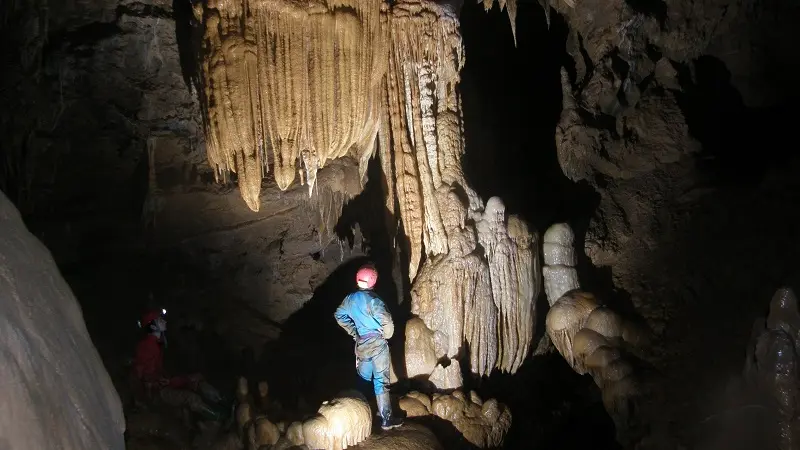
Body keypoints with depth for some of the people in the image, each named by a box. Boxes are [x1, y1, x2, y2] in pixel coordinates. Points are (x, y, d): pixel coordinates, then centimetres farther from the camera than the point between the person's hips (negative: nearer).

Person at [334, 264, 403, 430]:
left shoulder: (350, 299, 3)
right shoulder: (372, 299, -19)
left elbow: (339, 316, 17)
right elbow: (386, 321, -26)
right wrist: (386, 335, -6)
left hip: (361, 343, 6)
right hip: (377, 342, -6)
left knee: (364, 377, 21)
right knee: (381, 381, -2)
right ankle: (386, 419, 2)